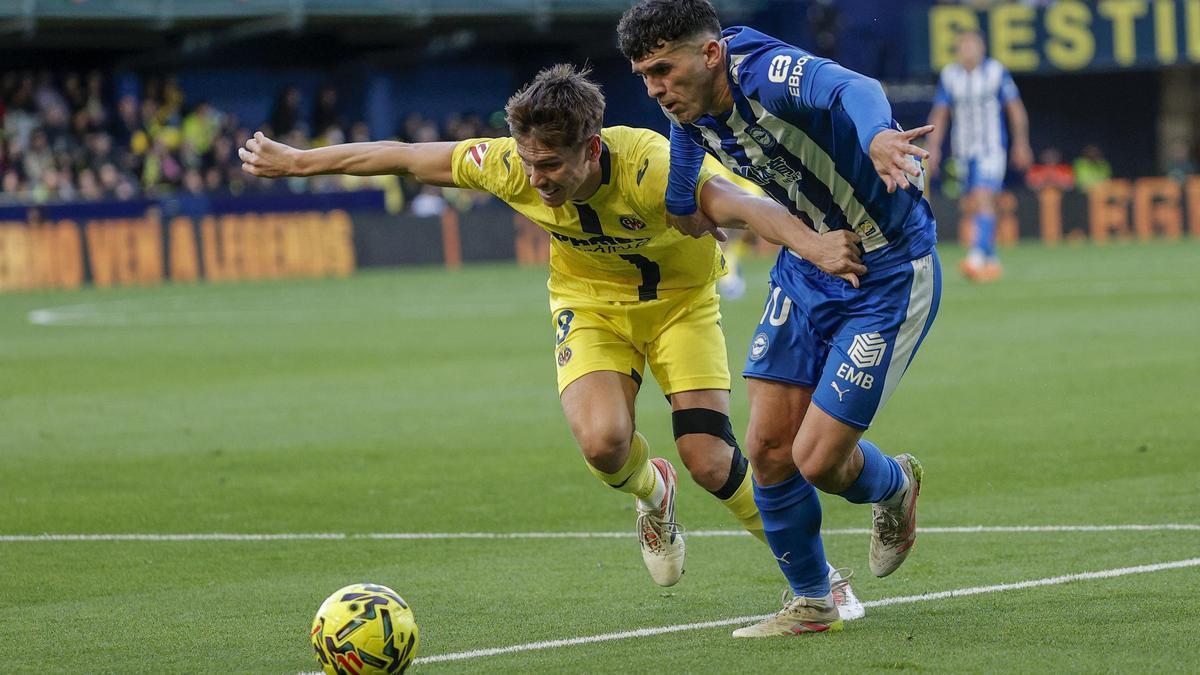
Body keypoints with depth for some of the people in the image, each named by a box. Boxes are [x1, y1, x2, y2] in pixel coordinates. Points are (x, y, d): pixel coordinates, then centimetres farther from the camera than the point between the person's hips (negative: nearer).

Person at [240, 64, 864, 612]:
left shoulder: (648, 166, -38)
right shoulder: (512, 166, -26)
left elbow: (735, 202, -55)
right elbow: (403, 157, -12)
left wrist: (811, 243, -74)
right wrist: (295, 161, -2)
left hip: (679, 299, -2)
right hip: (590, 300, 2)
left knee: (710, 462, -13)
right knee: (603, 442, -24)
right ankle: (652, 495, 14)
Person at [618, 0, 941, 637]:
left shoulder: (771, 75, -29)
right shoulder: (692, 118, -5)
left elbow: (853, 89, -54)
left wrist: (877, 136, -72)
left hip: (888, 276, -7)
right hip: (805, 265, 7)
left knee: (817, 461, -8)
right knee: (768, 448, 1)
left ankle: (896, 487, 28)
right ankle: (811, 604, 21)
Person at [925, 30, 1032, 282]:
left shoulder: (996, 72, -1)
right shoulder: (949, 76, 7)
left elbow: (1016, 109, 5)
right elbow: (939, 114, 11)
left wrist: (1021, 144, 3)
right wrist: (934, 148, 4)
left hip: (992, 148, -4)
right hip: (963, 152, 4)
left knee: (983, 200, -19)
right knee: (976, 205, 7)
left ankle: (978, 256, -30)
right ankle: (992, 262, 19)